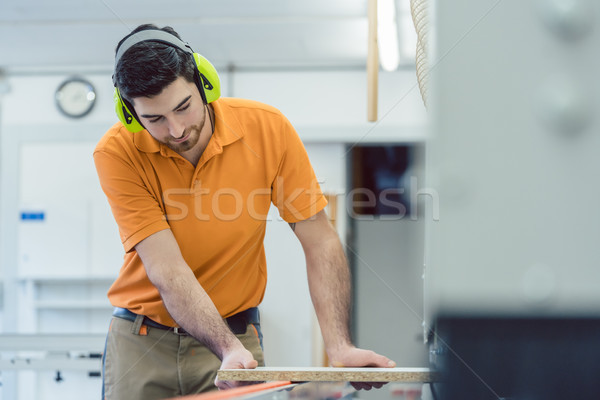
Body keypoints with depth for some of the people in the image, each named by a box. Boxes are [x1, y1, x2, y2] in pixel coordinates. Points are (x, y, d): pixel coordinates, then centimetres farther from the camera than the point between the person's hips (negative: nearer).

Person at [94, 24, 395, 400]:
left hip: (238, 334, 1)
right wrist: (228, 350, -35)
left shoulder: (267, 126, -12)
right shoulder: (117, 153, -17)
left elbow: (321, 243, -9)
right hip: (141, 339, 0)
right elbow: (167, 270, -23)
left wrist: (339, 346, -20)